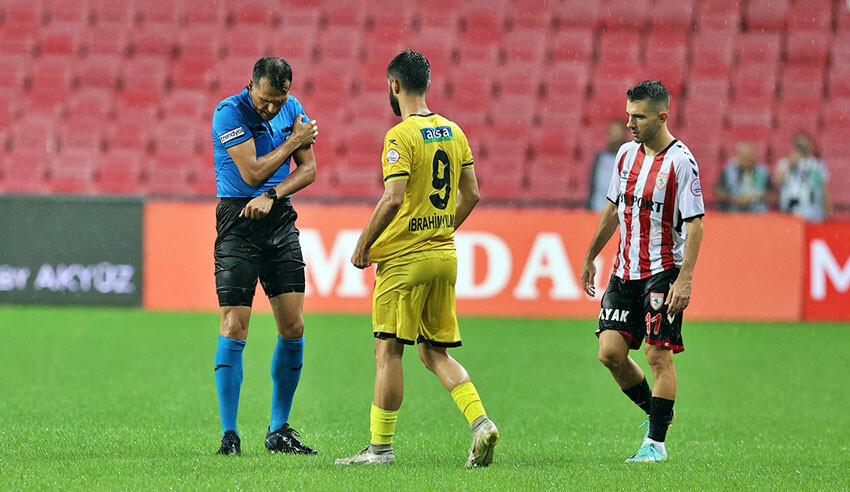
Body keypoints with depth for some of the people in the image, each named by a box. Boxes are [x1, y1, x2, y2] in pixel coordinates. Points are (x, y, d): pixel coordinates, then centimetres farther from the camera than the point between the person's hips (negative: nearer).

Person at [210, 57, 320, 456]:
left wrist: (272, 196, -11)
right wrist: (295, 141, -8)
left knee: (293, 326, 1)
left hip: (279, 216, 5)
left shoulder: (293, 110, 7)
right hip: (238, 221, -5)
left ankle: (279, 430, 11)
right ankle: (229, 434, -5)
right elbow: (252, 172, -17)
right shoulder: (230, 112, -13)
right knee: (234, 326, -9)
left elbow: (307, 169, 6)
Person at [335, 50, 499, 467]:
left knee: (388, 351, -1)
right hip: (445, 257, 7)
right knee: (435, 352, 13)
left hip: (404, 259, -7)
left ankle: (380, 447, 1)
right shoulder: (453, 132, 9)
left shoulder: (401, 136, -13)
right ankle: (480, 422, -3)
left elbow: (393, 200, -20)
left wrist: (363, 245, -10)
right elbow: (470, 195, 13)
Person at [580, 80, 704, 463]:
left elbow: (695, 224, -14)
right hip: (625, 273, 6)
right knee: (610, 352, -1)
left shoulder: (680, 162, -13)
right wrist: (590, 257, 24)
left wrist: (684, 279, -20)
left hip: (663, 272, -6)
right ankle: (656, 412, 20)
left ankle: (656, 441, 2)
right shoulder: (627, 153, 8)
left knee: (658, 354, -7)